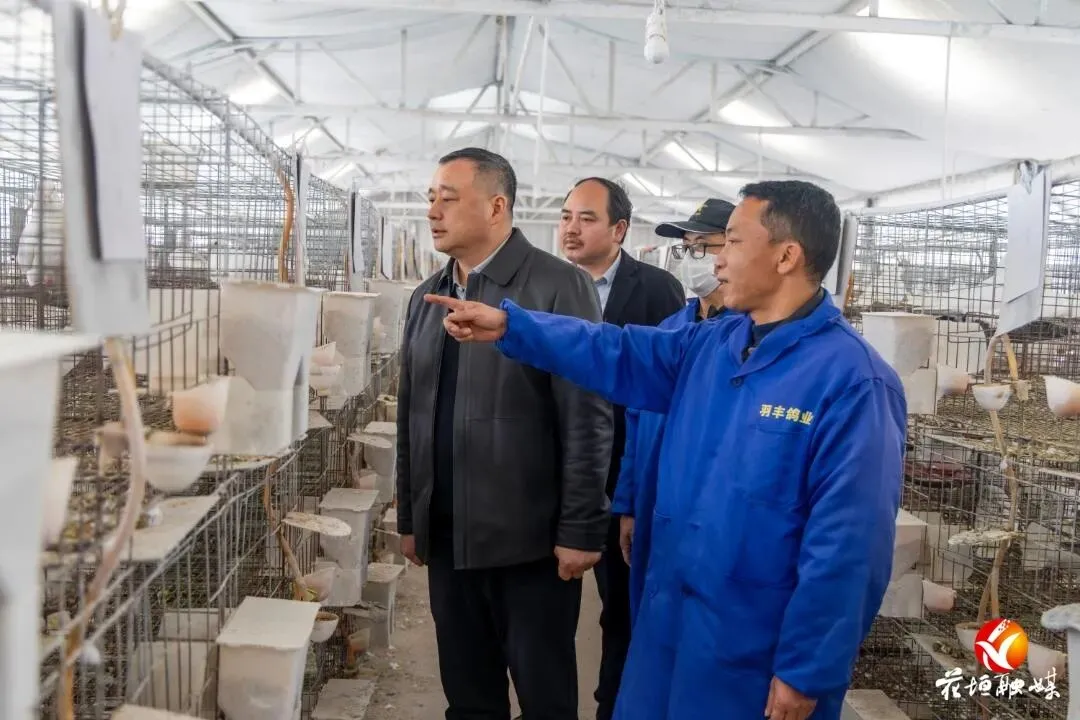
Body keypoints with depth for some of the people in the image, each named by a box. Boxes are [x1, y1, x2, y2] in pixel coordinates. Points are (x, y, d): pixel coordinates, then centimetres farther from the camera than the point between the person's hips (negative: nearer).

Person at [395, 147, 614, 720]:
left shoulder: (559, 287, -10)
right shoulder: (426, 298, 11)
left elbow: (587, 419, -12)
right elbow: (412, 417, 14)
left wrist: (579, 530, -13)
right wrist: (410, 519, 15)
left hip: (530, 537, -5)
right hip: (447, 537, 6)